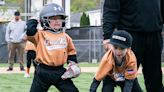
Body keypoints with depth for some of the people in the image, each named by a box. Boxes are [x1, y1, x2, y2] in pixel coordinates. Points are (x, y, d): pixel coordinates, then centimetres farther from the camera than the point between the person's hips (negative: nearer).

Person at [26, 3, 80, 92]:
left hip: (60, 72, 3)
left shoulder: (65, 37, 9)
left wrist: (73, 64, 10)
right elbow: (29, 31, -24)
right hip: (43, 72, -3)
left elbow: (71, 52, 20)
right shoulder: (40, 35, -5)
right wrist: (33, 20, -6)